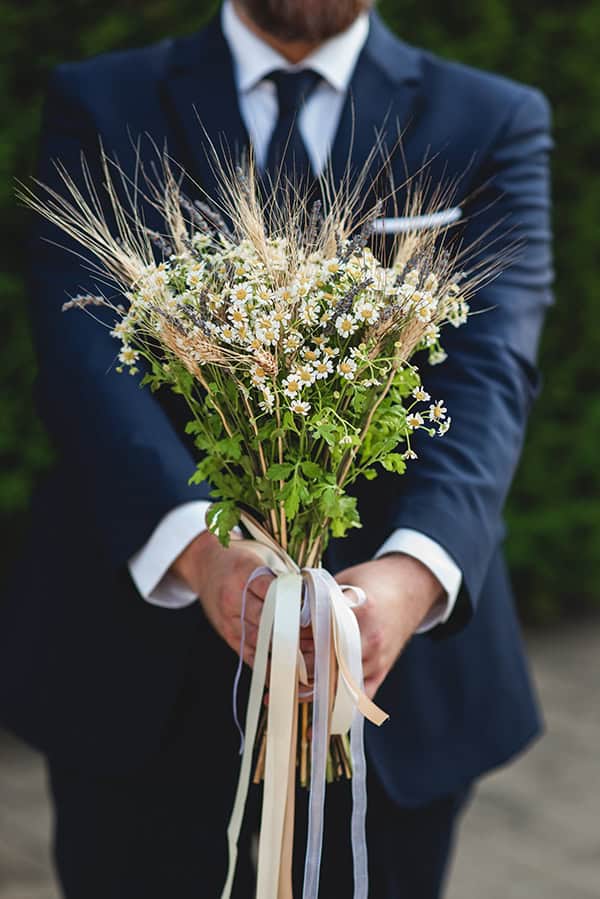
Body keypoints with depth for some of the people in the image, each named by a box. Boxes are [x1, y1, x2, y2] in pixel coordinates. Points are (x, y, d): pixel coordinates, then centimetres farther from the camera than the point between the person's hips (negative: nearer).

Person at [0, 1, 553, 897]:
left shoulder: (496, 126, 3)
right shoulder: (100, 108, 2)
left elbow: (489, 371, -12)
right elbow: (87, 352, -12)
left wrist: (414, 571, -31)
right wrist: (196, 545, -31)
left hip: (389, 661, 1)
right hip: (140, 657, 0)